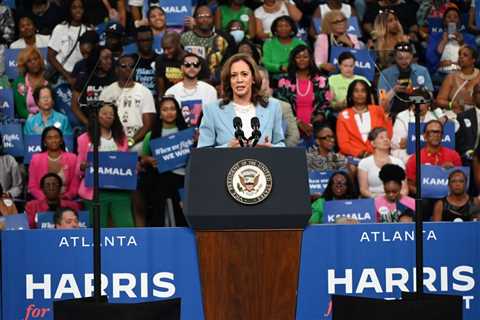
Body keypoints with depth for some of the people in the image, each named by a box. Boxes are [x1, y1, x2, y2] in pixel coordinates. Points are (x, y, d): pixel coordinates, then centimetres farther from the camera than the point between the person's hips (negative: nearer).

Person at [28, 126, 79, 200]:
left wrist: (66, 197, -12)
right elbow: (33, 187, 5)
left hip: (65, 201, 0)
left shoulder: (72, 158, 6)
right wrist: (44, 198, -11)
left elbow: (75, 186, 5)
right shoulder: (36, 159, 6)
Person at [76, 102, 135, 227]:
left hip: (120, 190, 2)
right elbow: (78, 170, 9)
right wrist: (83, 167, -13)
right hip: (96, 191, -2)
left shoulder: (122, 139, 16)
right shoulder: (86, 139, 9)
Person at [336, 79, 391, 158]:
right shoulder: (344, 116, 11)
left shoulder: (377, 111, 15)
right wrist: (358, 153, -13)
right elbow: (343, 144, 3)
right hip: (355, 158, -2)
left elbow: (388, 135, 9)